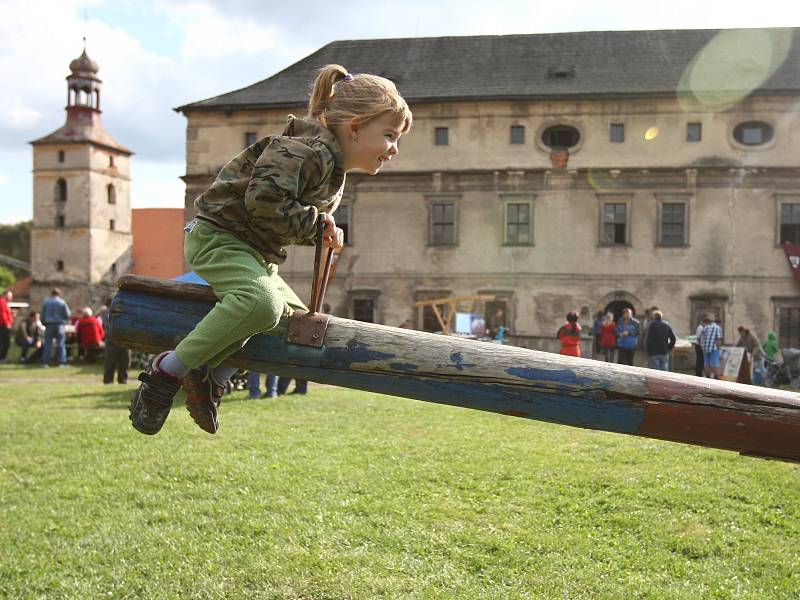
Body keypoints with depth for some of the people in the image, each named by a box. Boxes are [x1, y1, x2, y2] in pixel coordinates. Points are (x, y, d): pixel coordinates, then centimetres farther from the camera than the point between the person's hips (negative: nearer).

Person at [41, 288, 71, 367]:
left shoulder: (46, 302, 4)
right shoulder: (62, 302, -2)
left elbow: (43, 315, 6)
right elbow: (67, 315, -2)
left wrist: (44, 323, 20)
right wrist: (65, 320, 19)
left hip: (49, 325, 1)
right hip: (59, 325, -1)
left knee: (48, 344, 3)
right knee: (61, 344, 1)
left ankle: (45, 362, -1)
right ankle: (62, 362, -3)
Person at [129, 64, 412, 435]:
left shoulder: (335, 175, 13)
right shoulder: (307, 151, -19)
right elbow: (264, 200, -32)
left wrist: (322, 234, 0)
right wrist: (315, 223, -19)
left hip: (254, 254, 11)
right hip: (218, 237, -11)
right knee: (262, 302, -34)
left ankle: (213, 377, 14)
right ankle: (167, 372, -23)